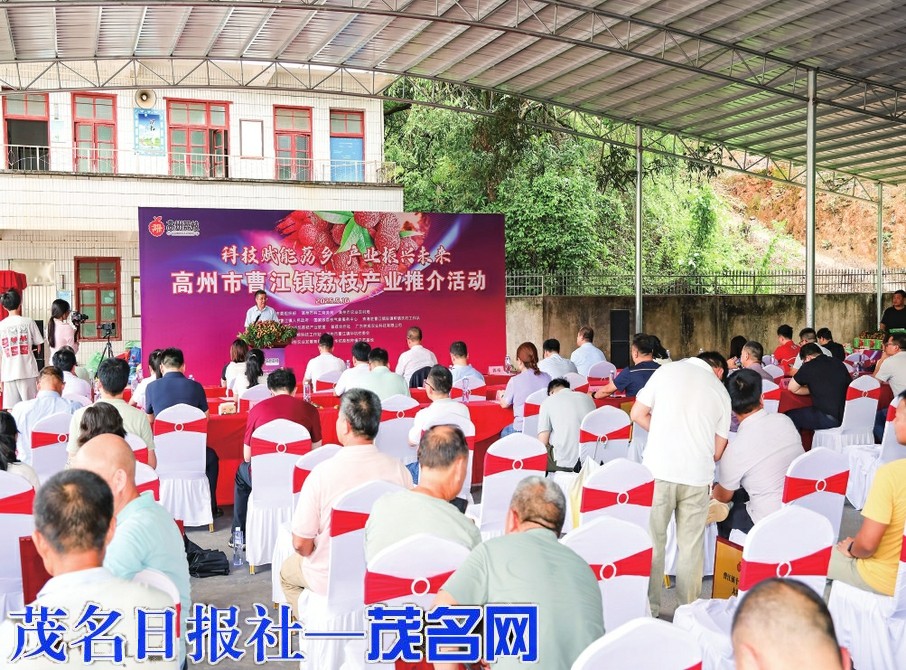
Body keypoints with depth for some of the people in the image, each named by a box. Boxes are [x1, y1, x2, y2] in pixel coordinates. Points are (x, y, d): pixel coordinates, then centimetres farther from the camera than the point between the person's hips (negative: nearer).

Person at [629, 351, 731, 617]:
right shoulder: (721, 391, 9)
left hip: (659, 469, -1)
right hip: (698, 477, 1)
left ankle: (649, 607, 17)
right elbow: (717, 451, 11)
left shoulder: (667, 370, 6)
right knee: (690, 546, 11)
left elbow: (637, 414, 5)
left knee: (653, 541, 9)